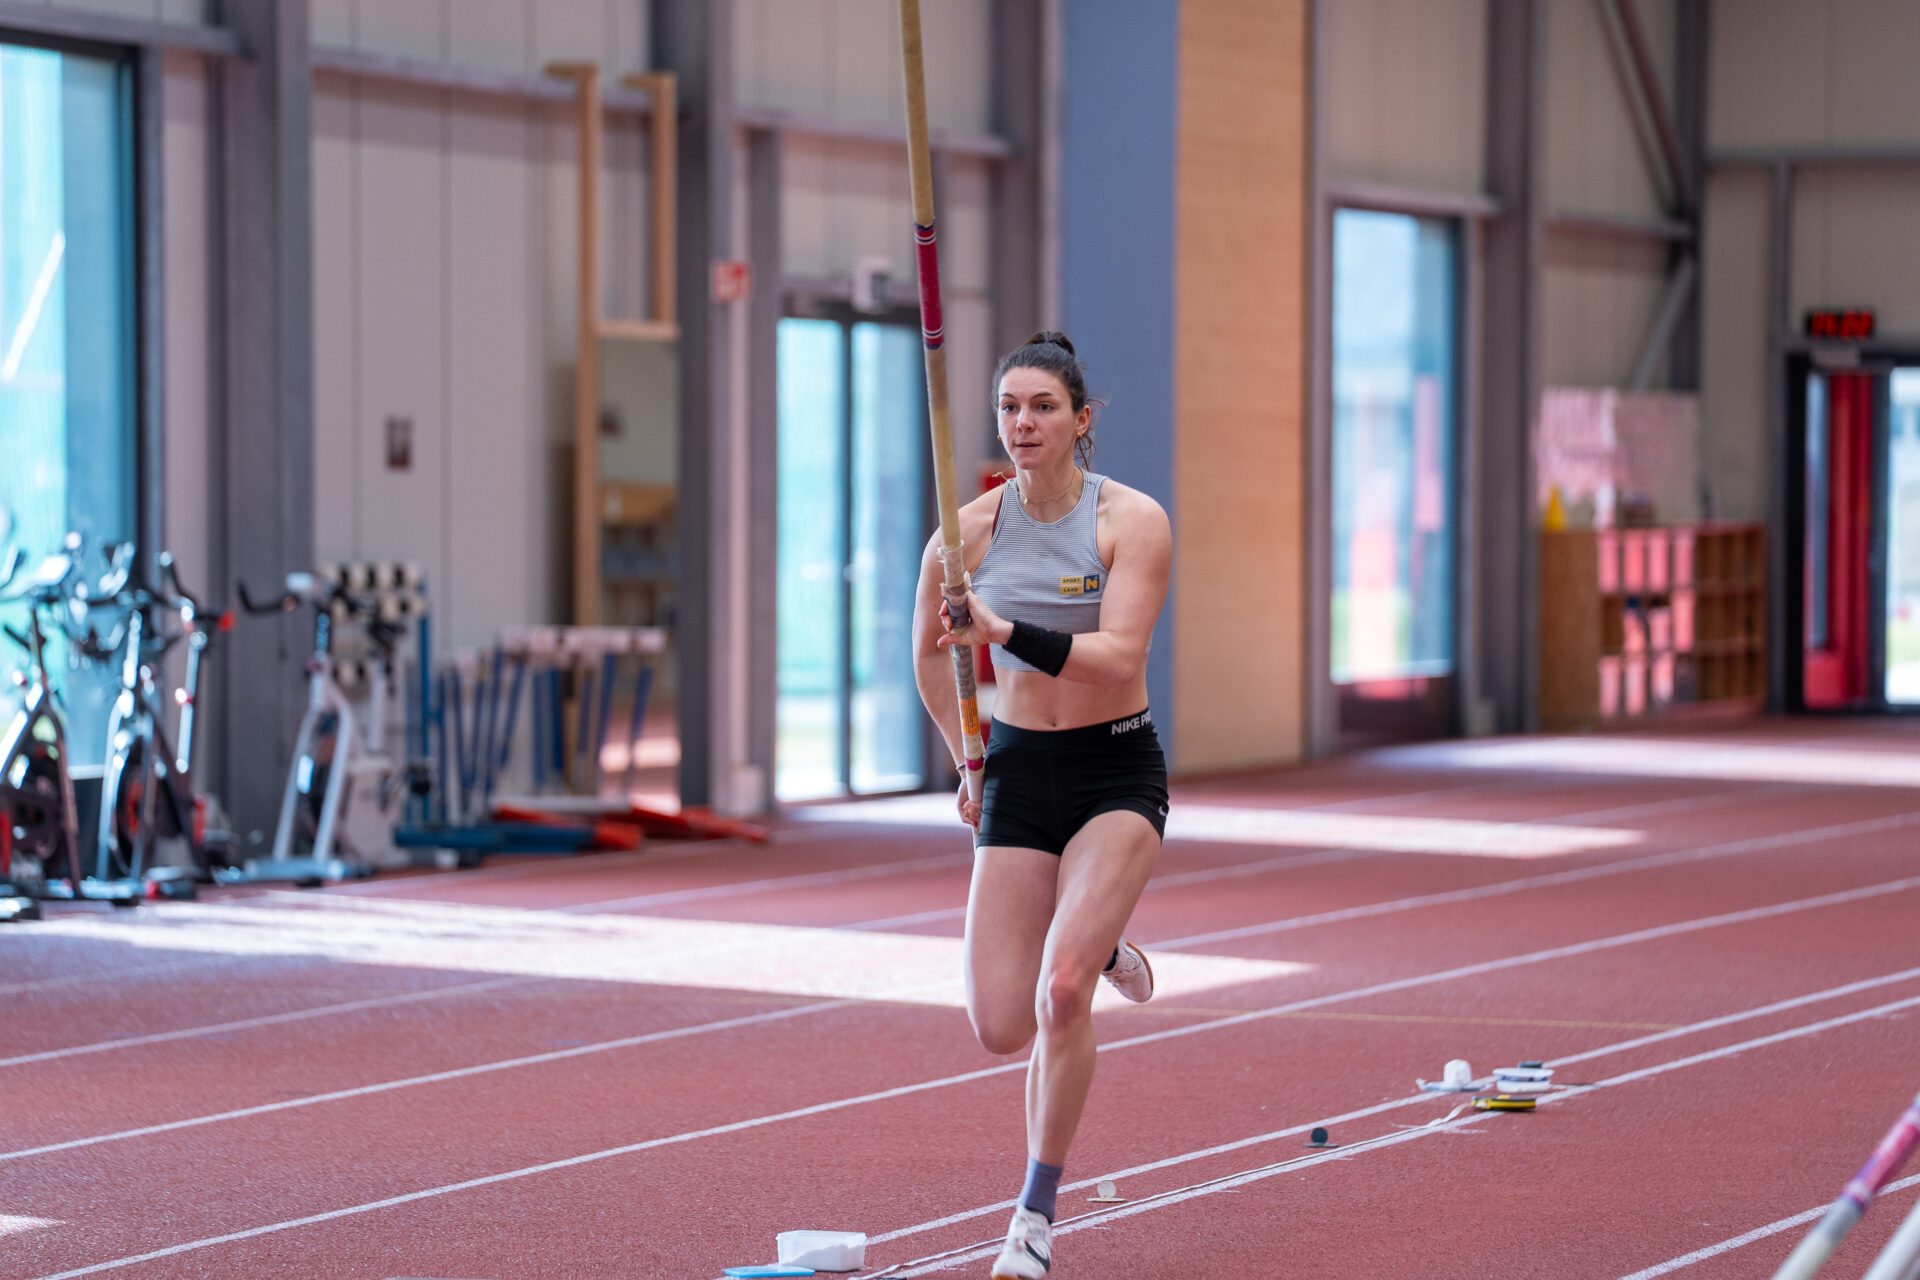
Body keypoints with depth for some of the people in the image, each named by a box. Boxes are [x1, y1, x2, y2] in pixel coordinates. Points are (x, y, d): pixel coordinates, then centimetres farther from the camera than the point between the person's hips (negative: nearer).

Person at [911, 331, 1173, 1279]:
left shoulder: (1132, 521, -11)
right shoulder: (970, 530, -2)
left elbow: (1118, 656, -23)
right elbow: (929, 652, 15)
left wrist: (1007, 633, -33)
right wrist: (967, 761, 17)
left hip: (1117, 774, -3)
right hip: (1018, 773, 3)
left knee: (1061, 993, -22)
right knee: (1001, 1030, -4)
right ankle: (1099, 953, 32)